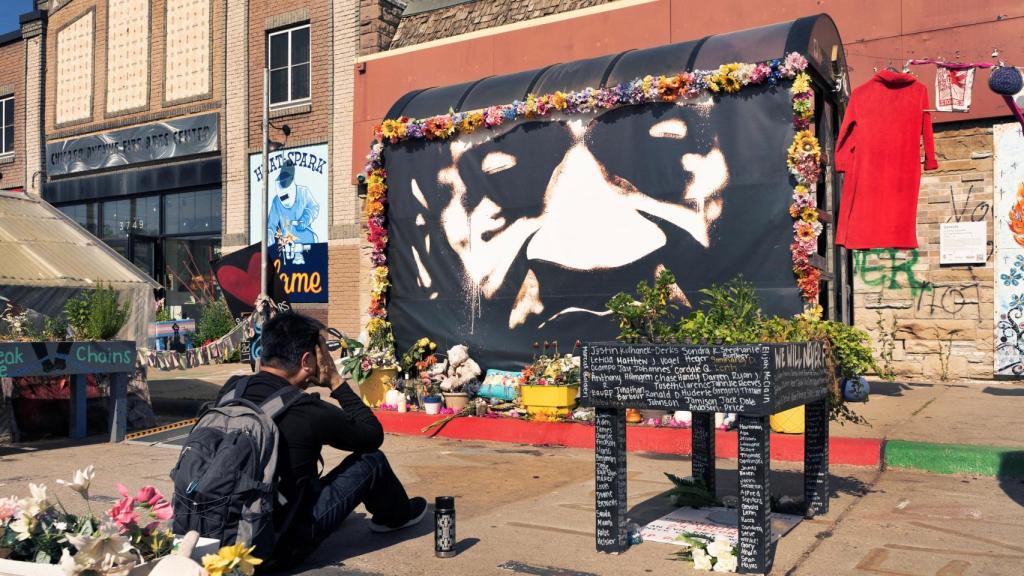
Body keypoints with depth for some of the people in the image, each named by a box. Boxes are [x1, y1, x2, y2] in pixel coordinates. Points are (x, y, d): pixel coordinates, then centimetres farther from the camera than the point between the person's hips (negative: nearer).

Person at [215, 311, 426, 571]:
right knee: (372, 460, 5)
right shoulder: (308, 412, -21)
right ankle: (397, 515, 37)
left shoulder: (229, 390, -5)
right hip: (279, 549, -6)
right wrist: (337, 382, -2)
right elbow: (374, 435, -3)